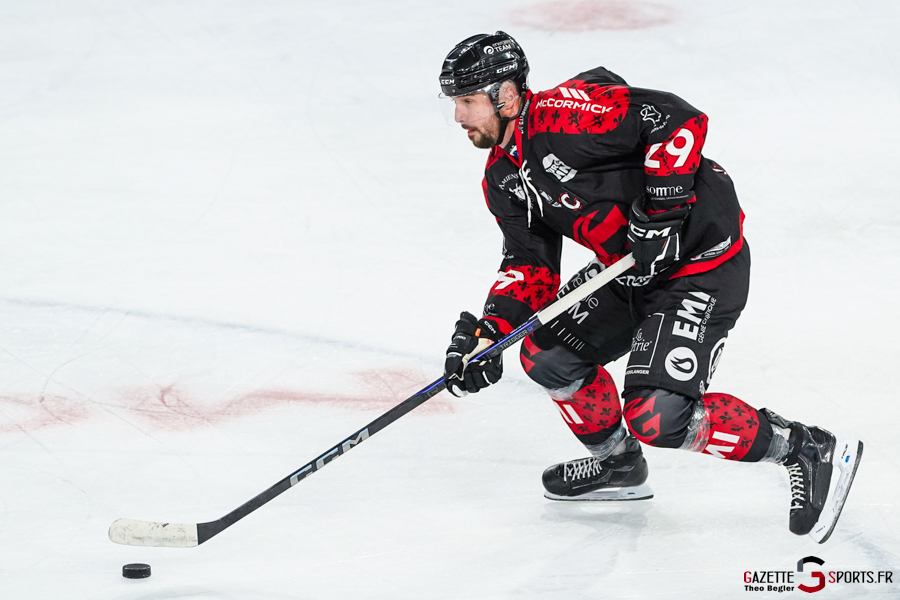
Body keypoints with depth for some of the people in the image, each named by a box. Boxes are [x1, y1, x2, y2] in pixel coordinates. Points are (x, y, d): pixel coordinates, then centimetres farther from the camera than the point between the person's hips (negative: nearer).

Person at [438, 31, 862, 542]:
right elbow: (530, 267, 7)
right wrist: (489, 332, -8)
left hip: (703, 264, -10)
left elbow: (676, 119, -25)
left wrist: (661, 209, -27)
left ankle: (809, 451, -5)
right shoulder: (503, 178, 8)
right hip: (629, 269, 10)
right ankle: (618, 464, 30)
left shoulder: (565, 114, -22)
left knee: (655, 417, -19)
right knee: (546, 354, 10)